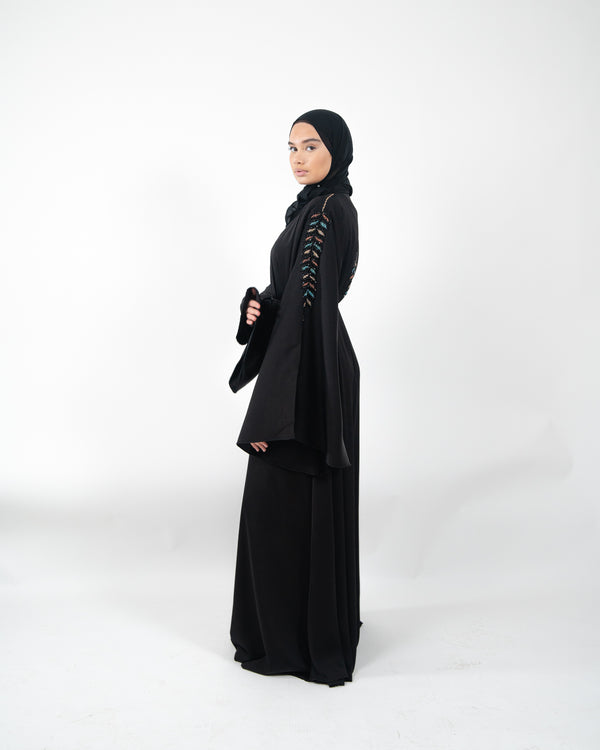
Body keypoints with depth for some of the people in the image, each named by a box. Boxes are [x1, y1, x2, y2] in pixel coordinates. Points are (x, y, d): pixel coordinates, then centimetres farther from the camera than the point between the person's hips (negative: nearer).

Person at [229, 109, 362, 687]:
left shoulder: (327, 211, -17)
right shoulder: (318, 206, 14)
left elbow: (309, 306, -24)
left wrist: (272, 414, -25)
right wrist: (259, 307, -4)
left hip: (308, 377, -10)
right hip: (306, 368, 10)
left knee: (289, 506, 0)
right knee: (308, 504, 18)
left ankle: (293, 642, 16)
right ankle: (320, 626, 34)